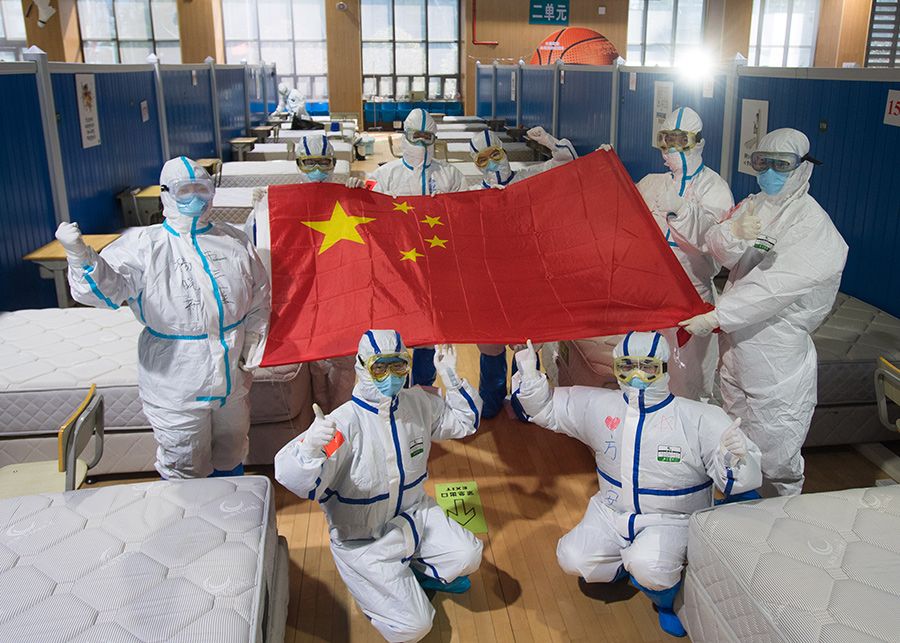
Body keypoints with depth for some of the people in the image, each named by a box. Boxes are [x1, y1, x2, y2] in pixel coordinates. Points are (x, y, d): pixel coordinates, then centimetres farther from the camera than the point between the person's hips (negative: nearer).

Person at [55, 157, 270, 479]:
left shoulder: (234, 241, 3)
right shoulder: (143, 245, -9)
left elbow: (259, 300, 9)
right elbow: (104, 288, -22)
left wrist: (252, 350, 2)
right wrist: (79, 255, -41)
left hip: (233, 378, 4)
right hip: (176, 385, -4)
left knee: (232, 453, 24)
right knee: (184, 467, 10)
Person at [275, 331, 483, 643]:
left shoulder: (419, 403, -5)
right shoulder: (345, 423, -26)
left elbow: (464, 420, 12)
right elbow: (299, 483, -35)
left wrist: (451, 377, -3)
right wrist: (310, 446, -57)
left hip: (413, 514, 6)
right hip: (362, 539, -5)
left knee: (468, 556, -19)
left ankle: (416, 570, 13)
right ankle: (376, 581, 18)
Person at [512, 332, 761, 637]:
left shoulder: (701, 419, -17)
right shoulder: (596, 405, -6)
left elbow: (736, 482, -17)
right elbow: (546, 408, 6)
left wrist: (734, 458, -40)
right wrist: (530, 374, -11)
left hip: (672, 520, -4)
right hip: (611, 512, 4)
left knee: (648, 567, -32)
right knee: (572, 559, -17)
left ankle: (669, 599, 6)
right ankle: (628, 564, 14)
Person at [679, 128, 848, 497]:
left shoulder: (814, 227, -16)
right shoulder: (752, 206, 6)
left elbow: (775, 288, -26)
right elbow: (714, 244, -7)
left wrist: (716, 316, -31)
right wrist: (734, 235, -30)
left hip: (777, 367, -7)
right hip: (736, 348, 7)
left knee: (776, 464, 4)